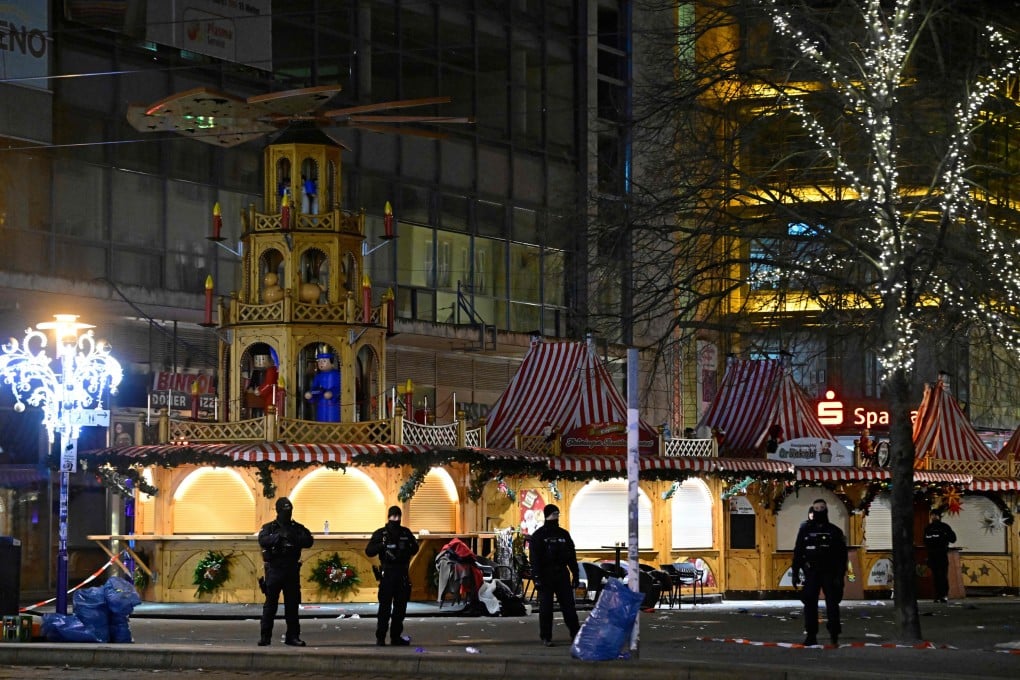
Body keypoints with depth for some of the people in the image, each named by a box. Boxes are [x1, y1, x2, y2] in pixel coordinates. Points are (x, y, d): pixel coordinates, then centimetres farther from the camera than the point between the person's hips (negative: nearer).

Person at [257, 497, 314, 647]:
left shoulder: (297, 528, 9)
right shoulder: (269, 527, 4)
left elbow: (309, 541, -5)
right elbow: (263, 541, -15)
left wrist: (294, 538, -22)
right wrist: (279, 536, -27)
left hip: (292, 571, 2)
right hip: (274, 570, -2)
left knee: (292, 605, 5)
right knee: (270, 604, -2)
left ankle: (293, 636, 11)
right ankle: (265, 636, 1)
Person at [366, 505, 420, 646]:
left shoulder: (406, 533, 10)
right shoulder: (380, 533, 0)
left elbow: (414, 550, 17)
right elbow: (369, 551, -5)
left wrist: (412, 546, -6)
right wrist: (382, 546, -21)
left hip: (402, 574, 4)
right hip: (387, 573, -4)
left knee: (400, 606, 8)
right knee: (385, 607, -7)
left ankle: (396, 636, 15)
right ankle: (380, 637, -4)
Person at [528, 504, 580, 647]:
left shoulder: (564, 534, 14)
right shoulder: (538, 535, 0)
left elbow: (572, 556, 17)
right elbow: (535, 559, -7)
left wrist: (576, 574, 11)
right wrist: (536, 578, -15)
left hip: (562, 575, 4)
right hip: (546, 575, -4)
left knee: (569, 606, 1)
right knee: (545, 607, -1)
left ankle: (575, 634, 4)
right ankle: (546, 637, 5)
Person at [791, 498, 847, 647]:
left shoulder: (834, 531, 3)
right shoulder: (805, 530, 7)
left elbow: (842, 556, 2)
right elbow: (798, 553, 9)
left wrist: (840, 575, -6)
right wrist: (795, 573, 3)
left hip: (829, 573, -1)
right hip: (811, 573, 2)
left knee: (832, 603, -4)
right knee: (810, 604, 0)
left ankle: (834, 634, 3)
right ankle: (811, 635, 5)